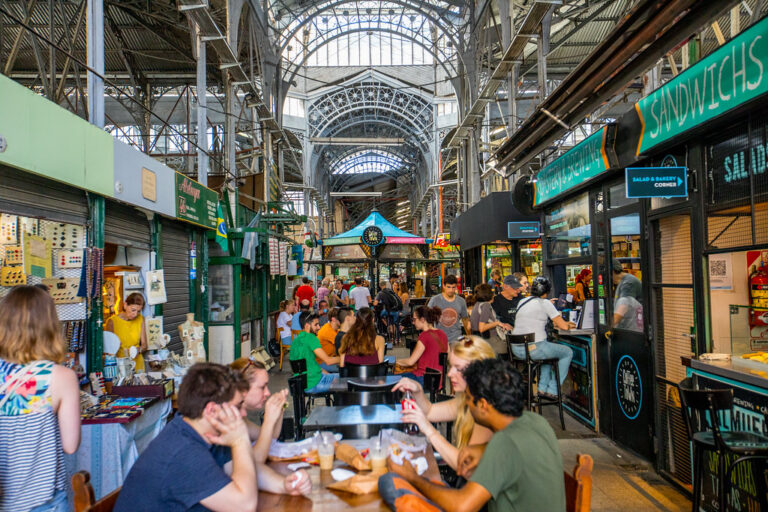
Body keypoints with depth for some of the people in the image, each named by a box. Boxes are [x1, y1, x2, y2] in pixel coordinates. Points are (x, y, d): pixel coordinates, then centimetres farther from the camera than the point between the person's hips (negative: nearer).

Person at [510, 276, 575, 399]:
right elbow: (563, 326, -6)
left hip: (516, 349, 7)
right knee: (568, 353, 17)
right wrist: (567, 325, 19)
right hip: (533, 349, -7)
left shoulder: (522, 302, 14)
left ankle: (543, 388, 30)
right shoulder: (545, 303, -6)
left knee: (549, 348, 35)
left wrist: (554, 324, 33)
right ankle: (552, 390, 16)